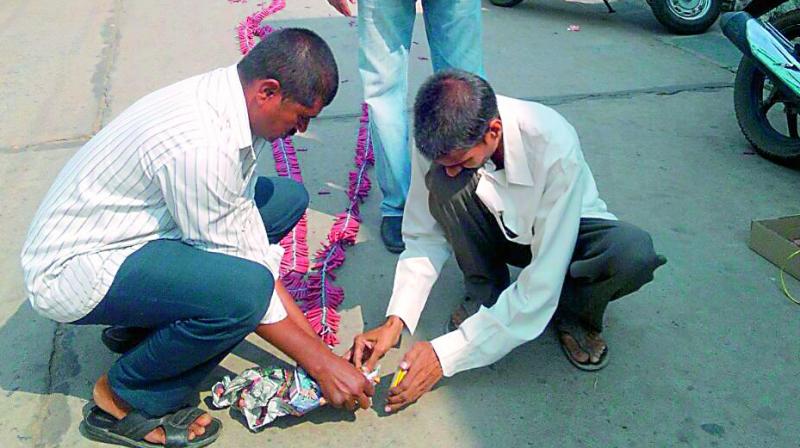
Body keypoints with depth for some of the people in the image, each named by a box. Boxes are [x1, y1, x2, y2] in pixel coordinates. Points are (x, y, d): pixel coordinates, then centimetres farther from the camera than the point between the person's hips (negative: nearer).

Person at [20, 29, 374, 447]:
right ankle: (127, 401, -6)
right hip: (70, 272, -9)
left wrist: (314, 339, -1)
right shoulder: (200, 144, -32)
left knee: (288, 198, 7)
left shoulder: (225, 96, -5)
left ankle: (151, 318, 11)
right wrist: (320, 362, -14)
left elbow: (250, 238, -1)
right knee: (245, 288, -34)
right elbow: (238, 277, -23)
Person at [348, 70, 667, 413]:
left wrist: (446, 353, -35)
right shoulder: (441, 140, -25)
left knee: (634, 252, -37)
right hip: (498, 228, 3)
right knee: (440, 184, -30)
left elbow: (541, 286, -35)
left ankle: (576, 313, -3)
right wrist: (395, 320, -26)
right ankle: (484, 292, -6)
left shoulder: (555, 148, -36)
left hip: (567, 230, -2)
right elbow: (423, 237, -13)